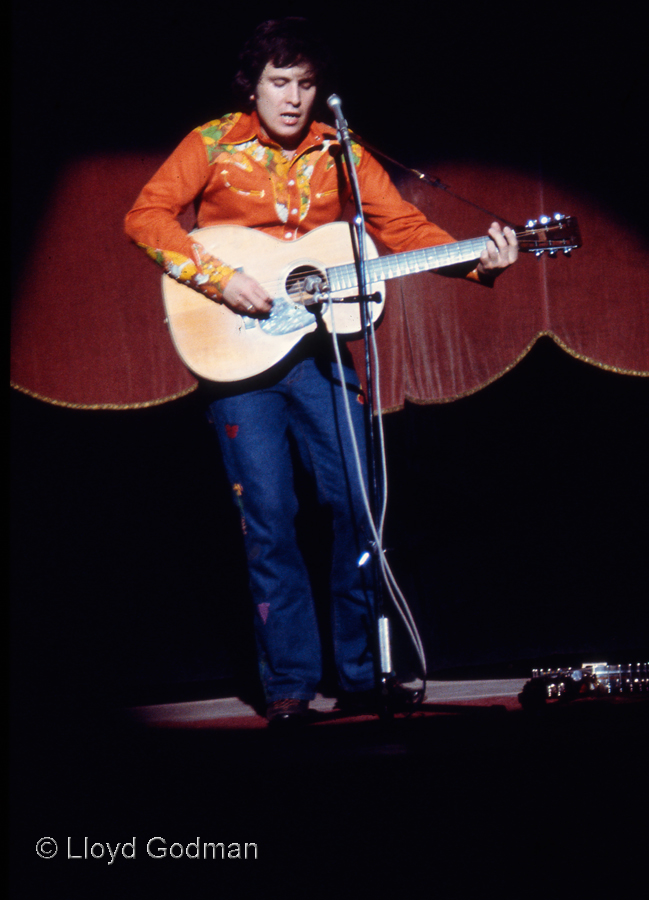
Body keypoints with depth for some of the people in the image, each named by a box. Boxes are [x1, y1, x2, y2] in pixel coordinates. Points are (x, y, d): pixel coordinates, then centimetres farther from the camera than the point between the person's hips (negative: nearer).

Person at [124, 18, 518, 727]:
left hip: (319, 348, 3)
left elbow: (403, 226, 1)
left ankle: (363, 673, 11)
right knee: (268, 520, -2)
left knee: (357, 505, -1)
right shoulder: (214, 145, -1)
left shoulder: (340, 153, 6)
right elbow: (146, 216, -10)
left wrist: (478, 261, -14)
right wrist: (220, 279, -20)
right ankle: (289, 683, 8)